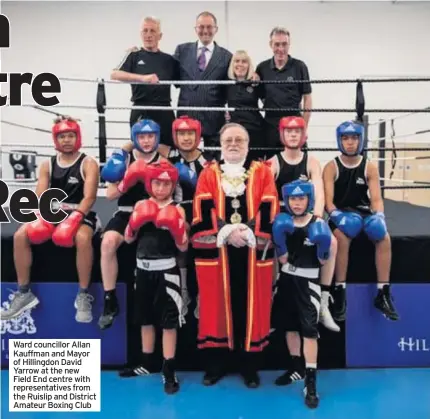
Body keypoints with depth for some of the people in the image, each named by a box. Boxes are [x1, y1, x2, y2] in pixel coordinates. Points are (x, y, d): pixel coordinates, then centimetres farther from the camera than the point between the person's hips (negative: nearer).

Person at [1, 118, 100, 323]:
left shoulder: (88, 163, -3)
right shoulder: (47, 165, 10)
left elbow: (89, 197, -14)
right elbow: (40, 197, 4)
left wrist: (74, 219, -28)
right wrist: (41, 216, -17)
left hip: (80, 214, -4)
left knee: (82, 238, -37)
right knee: (20, 235, -16)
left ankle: (83, 295, -23)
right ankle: (24, 293, -4)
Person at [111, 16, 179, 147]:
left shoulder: (169, 60, 12)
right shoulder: (134, 56, 6)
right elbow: (115, 75, -9)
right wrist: (143, 78, -23)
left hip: (165, 113, 2)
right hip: (141, 113, -2)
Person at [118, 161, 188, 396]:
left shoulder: (177, 210, -5)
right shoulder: (141, 206, 5)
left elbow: (183, 247, -7)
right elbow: (128, 239, 5)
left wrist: (175, 228, -24)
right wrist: (136, 221, -12)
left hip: (166, 270, -4)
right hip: (143, 269, 5)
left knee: (168, 321, -2)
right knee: (145, 318, 17)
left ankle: (169, 371, 9)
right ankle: (147, 363, 33)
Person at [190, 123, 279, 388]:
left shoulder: (263, 172, 8)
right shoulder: (209, 173, 8)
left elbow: (269, 210, -2)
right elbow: (203, 211, -3)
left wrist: (249, 233, -16)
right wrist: (226, 232, -16)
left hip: (254, 251, 0)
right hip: (216, 251, 0)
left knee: (251, 306, 5)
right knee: (218, 305, 5)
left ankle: (250, 365, 19)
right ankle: (216, 363, 20)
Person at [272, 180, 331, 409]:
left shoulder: (319, 225, -9)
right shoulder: (282, 223, 1)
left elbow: (323, 261, -3)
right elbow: (282, 259, -2)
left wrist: (323, 248, -20)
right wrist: (279, 239, -16)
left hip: (308, 281, -4)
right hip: (286, 279, 4)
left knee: (309, 329, -8)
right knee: (289, 325, 14)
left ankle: (311, 381, -2)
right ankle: (298, 368, 32)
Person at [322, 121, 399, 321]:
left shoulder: (370, 167, 4)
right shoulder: (331, 167, -2)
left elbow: (376, 199, -1)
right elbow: (328, 200, -10)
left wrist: (378, 216, -21)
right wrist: (337, 214, -29)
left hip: (364, 213, 3)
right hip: (342, 215, -2)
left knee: (384, 236, -25)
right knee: (341, 236, -34)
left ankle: (383, 293, -14)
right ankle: (340, 291, -24)